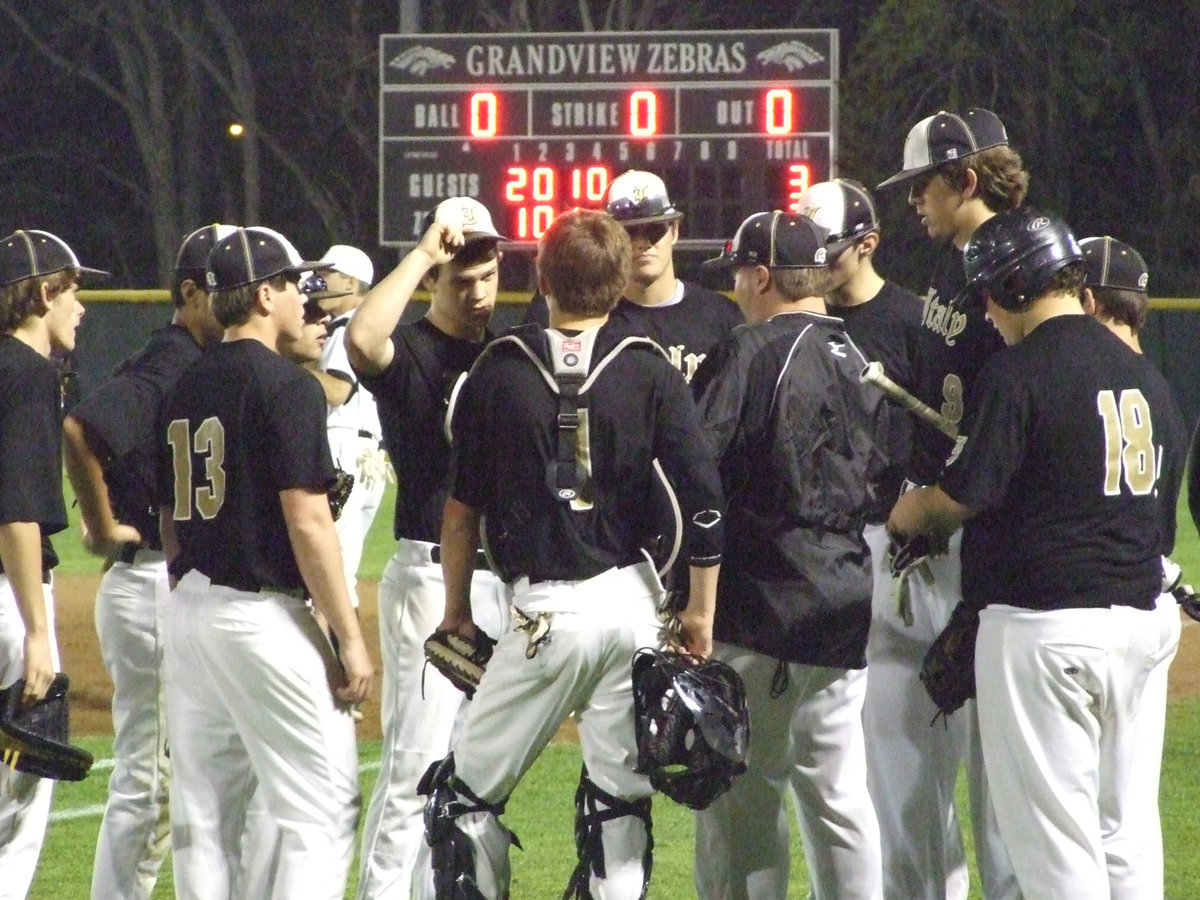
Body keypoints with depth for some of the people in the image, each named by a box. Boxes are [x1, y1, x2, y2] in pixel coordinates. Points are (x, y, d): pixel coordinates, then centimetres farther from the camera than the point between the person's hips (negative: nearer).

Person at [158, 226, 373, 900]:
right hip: (263, 612, -8)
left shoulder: (187, 389, 13)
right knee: (323, 809, -5)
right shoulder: (287, 385, -11)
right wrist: (350, 640, -13)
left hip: (188, 610, 8)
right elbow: (306, 523, -16)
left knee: (204, 817, 10)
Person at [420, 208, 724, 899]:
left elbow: (462, 510, 2)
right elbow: (705, 495, -6)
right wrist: (701, 611, 2)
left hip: (545, 611, -2)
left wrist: (458, 609, 14)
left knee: (466, 792, 8)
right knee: (621, 802, 8)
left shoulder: (499, 370, -1)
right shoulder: (650, 371, 0)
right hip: (633, 602, 2)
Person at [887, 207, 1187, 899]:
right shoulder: (1144, 373, 11)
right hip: (1145, 619, 7)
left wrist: (905, 516, 6)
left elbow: (963, 497, -13)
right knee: (1129, 831, 12)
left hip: (1045, 626, -7)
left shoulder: (1021, 372, -12)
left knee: (1054, 840, -3)